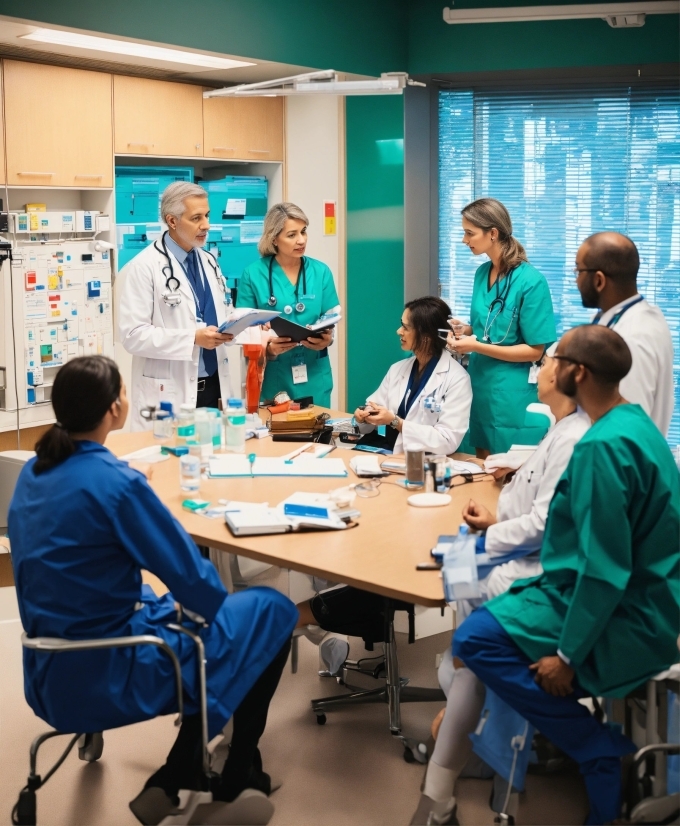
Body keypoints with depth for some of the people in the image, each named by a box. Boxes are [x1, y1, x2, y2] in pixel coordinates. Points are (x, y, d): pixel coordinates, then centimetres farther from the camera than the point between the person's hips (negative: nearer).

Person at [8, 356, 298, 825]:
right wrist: (199, 605, 6)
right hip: (108, 675, -8)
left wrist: (171, 604, 17)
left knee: (180, 610, 27)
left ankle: (174, 781, 24)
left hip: (52, 673, 8)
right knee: (272, 613, 8)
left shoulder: (34, 473, 2)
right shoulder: (116, 481, -22)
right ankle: (232, 781, 21)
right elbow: (197, 584, -17)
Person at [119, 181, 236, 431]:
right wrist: (193, 338, -23)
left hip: (214, 387, 6)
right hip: (169, 394, -6)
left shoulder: (209, 262, 13)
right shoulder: (144, 267, -10)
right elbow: (133, 335, -17)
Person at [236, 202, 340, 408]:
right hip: (272, 377, -2)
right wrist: (268, 348, -22)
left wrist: (326, 340, -16)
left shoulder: (320, 272, 3)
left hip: (314, 376, 2)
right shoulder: (253, 275, -3)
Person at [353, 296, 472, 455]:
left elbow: (448, 441, -16)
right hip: (389, 454, 6)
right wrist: (363, 416, -12)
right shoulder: (397, 369, 11)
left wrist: (395, 422, -17)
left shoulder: (457, 379, -10)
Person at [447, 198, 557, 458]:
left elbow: (535, 350, -14)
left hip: (512, 394, -7)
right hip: (480, 383, 7)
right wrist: (465, 329, -3)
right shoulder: (482, 273, 6)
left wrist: (477, 346, -19)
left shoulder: (530, 281, -16)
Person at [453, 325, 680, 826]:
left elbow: (605, 570, -26)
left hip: (625, 620, -10)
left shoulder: (603, 445, -25)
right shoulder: (635, 422, 6)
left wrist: (568, 655, -19)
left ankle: (600, 750, -5)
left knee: (475, 639, -13)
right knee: (495, 600, 20)